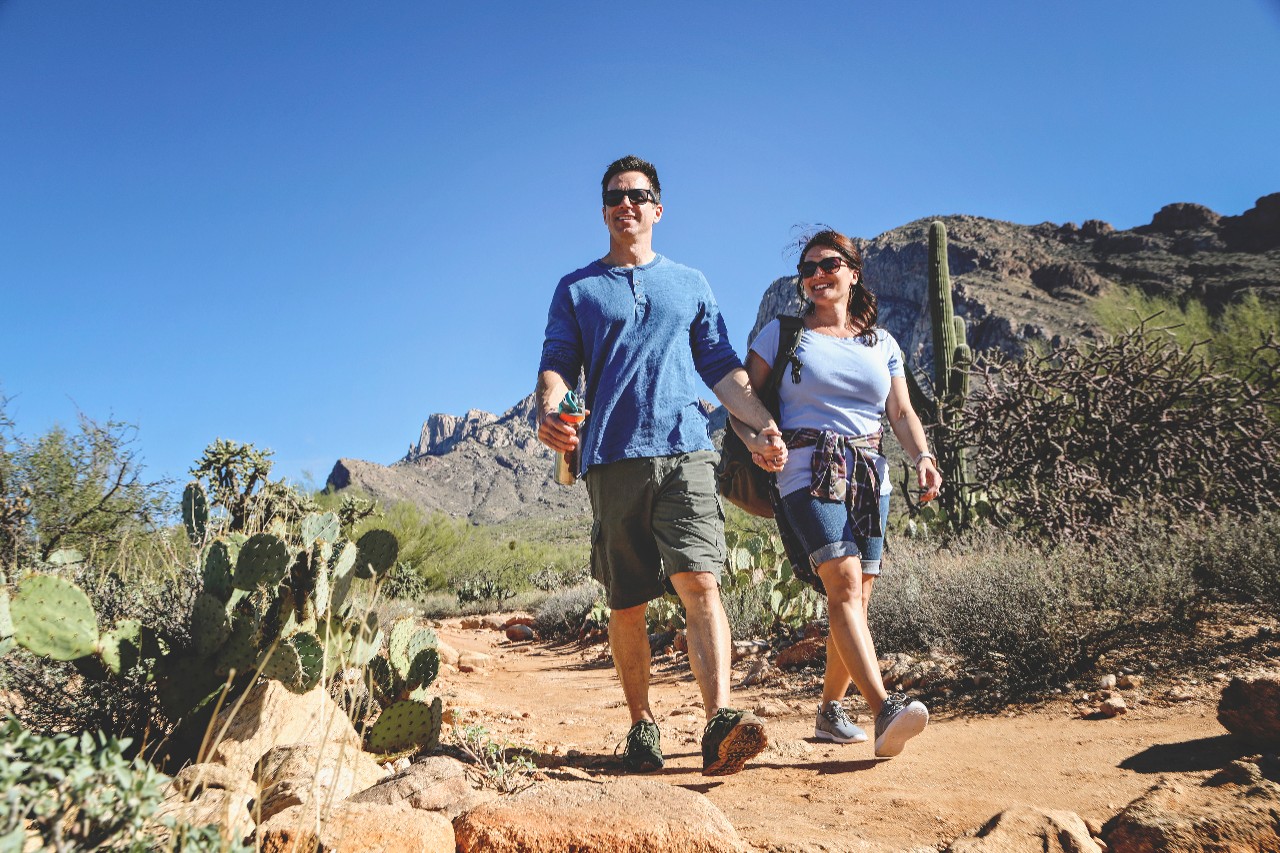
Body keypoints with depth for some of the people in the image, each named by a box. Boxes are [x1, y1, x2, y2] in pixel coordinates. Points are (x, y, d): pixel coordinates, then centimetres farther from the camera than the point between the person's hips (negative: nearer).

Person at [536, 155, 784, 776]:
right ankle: (641, 723, 19)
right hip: (612, 460, 0)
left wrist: (763, 424, 4)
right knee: (626, 603, 5)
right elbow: (557, 364, 6)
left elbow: (722, 367, 18)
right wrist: (550, 411, -16)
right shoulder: (576, 289, 17)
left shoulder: (690, 283, 21)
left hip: (685, 451, 0)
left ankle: (720, 724, -20)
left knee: (699, 582, -16)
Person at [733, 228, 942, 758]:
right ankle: (885, 712, -29)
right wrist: (756, 441, -16)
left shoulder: (881, 344, 18)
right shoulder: (781, 334, 9)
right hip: (807, 472, -4)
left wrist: (922, 456, -7)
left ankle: (829, 711, 19)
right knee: (844, 583, -22)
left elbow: (902, 413, 13)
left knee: (856, 598, 4)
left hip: (869, 476, 4)